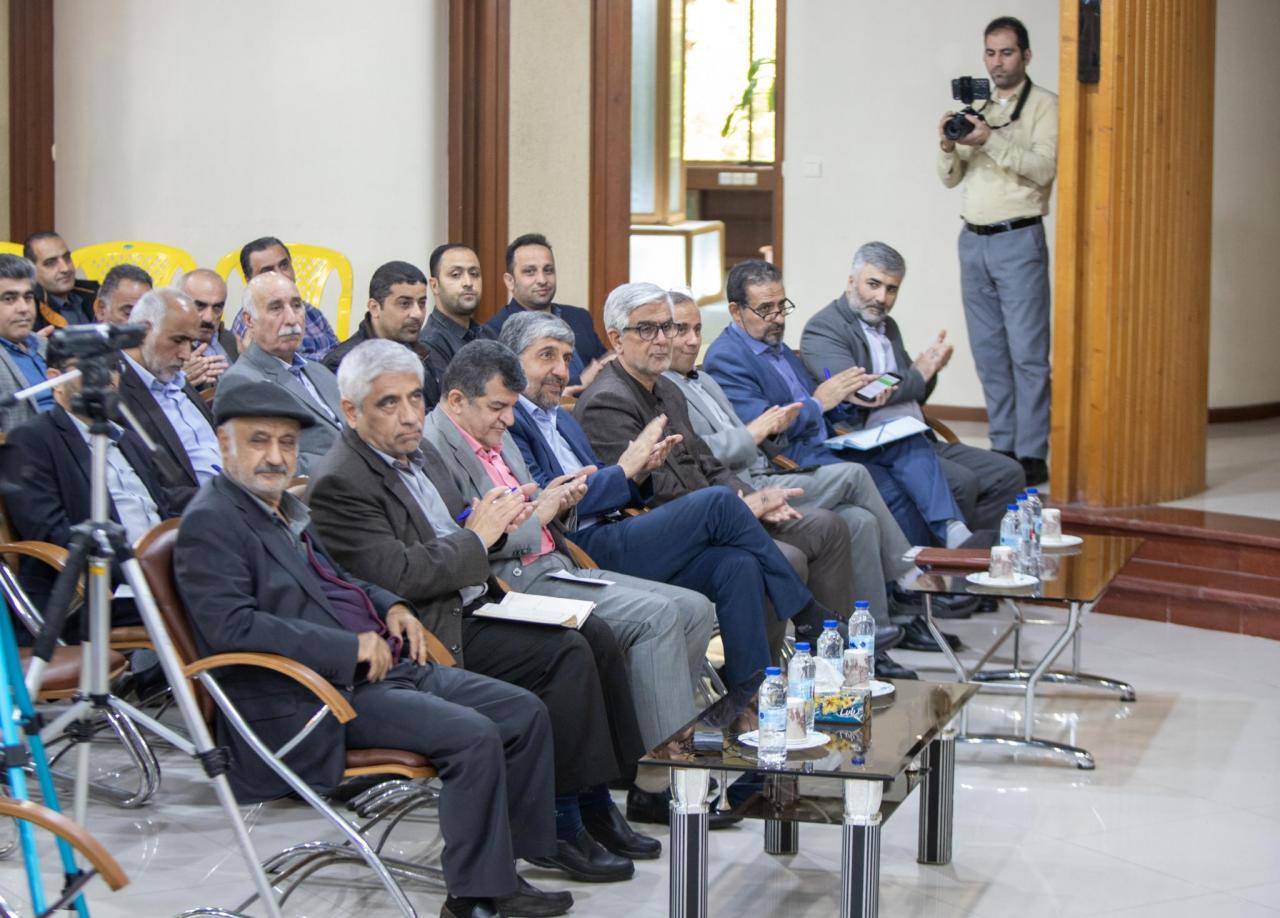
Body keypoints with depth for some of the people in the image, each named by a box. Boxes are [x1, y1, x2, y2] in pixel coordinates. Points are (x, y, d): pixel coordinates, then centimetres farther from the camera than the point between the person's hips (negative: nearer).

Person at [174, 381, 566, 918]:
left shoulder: (285, 508, 18)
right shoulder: (210, 521, -10)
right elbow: (231, 625, -22)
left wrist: (388, 605, 12)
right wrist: (350, 647, -21)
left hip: (387, 667, 10)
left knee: (526, 713, 2)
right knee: (473, 737, -25)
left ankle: (502, 869, 9)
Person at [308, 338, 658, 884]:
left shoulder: (419, 453, 13)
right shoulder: (339, 484, -16)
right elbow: (397, 576, -24)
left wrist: (493, 519, 1)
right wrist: (475, 537, -14)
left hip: (475, 604, 10)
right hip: (432, 635, -10)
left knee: (594, 635, -3)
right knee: (567, 653, -21)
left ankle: (595, 802, 2)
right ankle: (560, 822, -14)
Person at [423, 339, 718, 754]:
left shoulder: (497, 438, 19)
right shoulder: (435, 449, -11)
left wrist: (556, 502, 3)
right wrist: (535, 516, -11)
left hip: (557, 566, 10)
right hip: (511, 583, -10)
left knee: (695, 609, -1)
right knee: (657, 616, -24)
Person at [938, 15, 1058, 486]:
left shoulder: (1044, 105, -1)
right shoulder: (974, 107, 16)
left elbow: (1043, 169, -14)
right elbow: (951, 178, 14)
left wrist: (990, 139, -23)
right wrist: (947, 146, -7)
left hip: (1019, 240, -6)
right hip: (973, 239, 6)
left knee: (1027, 353, -8)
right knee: (988, 352, 7)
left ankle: (1032, 456, -7)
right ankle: (1003, 450, 13)